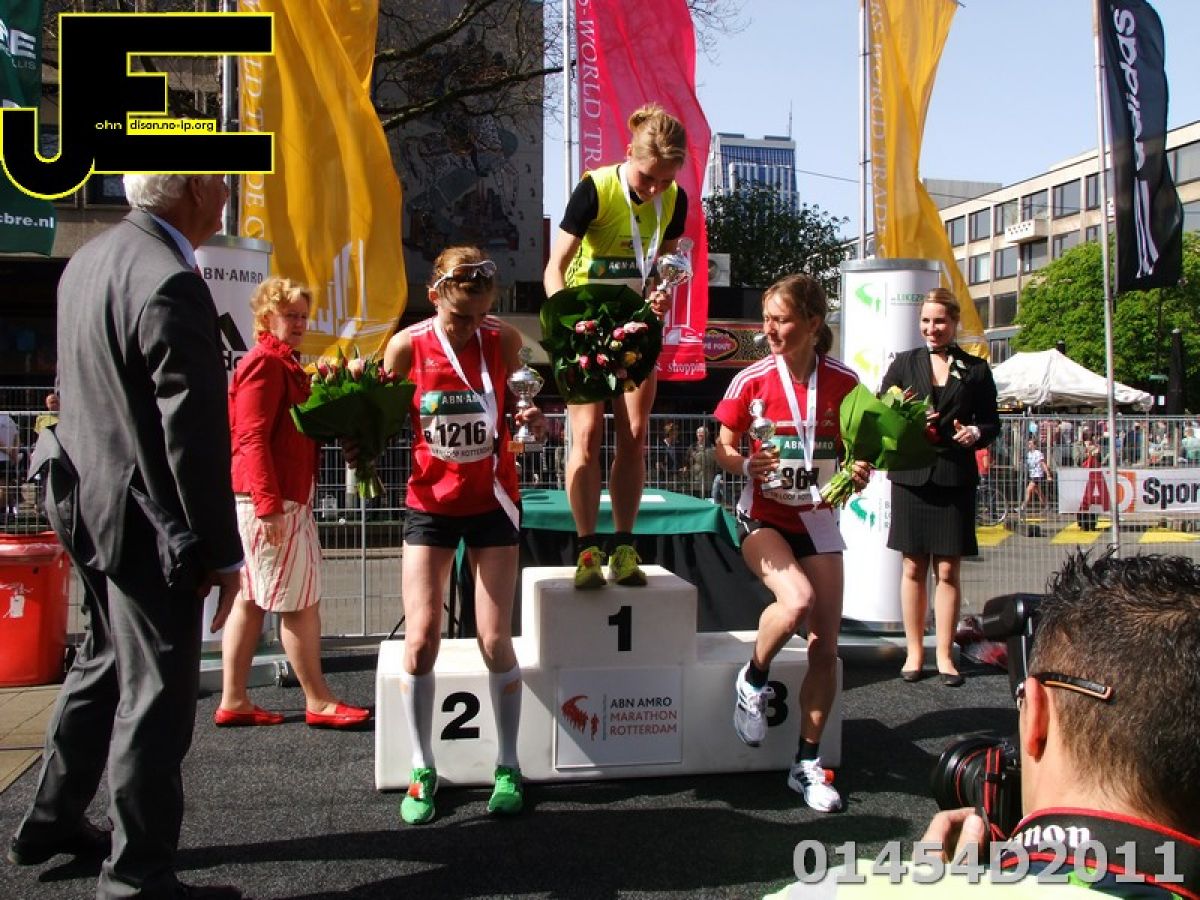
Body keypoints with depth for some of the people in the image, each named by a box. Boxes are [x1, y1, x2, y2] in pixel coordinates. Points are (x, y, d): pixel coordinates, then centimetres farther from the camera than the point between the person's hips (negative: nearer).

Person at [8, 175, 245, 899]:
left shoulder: (87, 262, 7)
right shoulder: (172, 284, -23)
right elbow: (195, 434, -23)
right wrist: (221, 551, -17)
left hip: (90, 504, 10)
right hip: (150, 521, -10)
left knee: (106, 662, 25)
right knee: (156, 692, 3)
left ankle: (51, 821, 41)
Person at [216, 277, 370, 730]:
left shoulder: (285, 364, 19)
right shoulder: (264, 363, -12)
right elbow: (253, 438, -19)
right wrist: (269, 505, -24)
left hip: (287, 497, 10)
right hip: (272, 501, -10)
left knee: (251, 600, 11)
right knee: (300, 601, -3)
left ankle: (234, 700, 17)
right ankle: (318, 702, 6)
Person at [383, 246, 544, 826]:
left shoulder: (504, 340, -6)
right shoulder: (407, 345, -8)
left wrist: (532, 419, -15)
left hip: (491, 502, 0)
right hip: (430, 503, 0)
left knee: (495, 641, 1)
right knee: (420, 638, -3)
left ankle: (508, 768, 18)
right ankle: (422, 771, 15)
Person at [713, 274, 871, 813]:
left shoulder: (842, 382, -3)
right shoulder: (752, 380, -8)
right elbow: (723, 450, -1)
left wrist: (859, 472, -11)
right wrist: (745, 464, -22)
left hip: (816, 519, 3)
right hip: (763, 517, -3)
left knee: (826, 645, 0)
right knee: (797, 599, -31)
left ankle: (808, 764, 17)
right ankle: (753, 682, 1)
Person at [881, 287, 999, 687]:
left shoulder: (975, 369, 7)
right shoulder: (904, 363, 8)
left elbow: (992, 423, 11)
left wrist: (976, 432, -11)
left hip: (955, 479, 0)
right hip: (911, 477, 0)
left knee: (948, 570, 3)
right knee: (913, 568, 5)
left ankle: (945, 655, 13)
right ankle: (914, 652, 15)